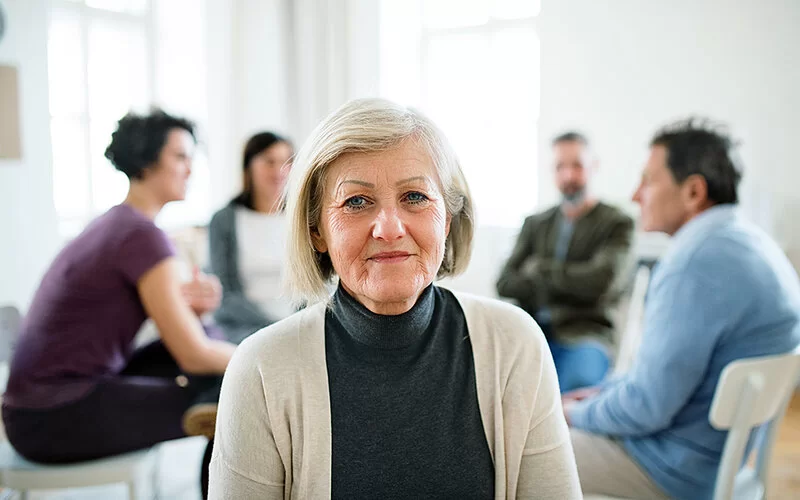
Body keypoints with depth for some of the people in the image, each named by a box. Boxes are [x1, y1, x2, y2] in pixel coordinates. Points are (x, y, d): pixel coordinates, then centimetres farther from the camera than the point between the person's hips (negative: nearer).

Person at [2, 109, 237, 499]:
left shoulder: (115, 223, 11)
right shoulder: (143, 235, -17)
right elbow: (193, 354, -17)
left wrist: (193, 302, -7)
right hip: (59, 420, -9)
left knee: (211, 334, 6)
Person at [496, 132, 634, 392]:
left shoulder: (617, 223, 7)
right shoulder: (535, 224, 19)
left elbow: (599, 281, -10)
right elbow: (505, 283, 10)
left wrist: (540, 269, 2)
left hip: (583, 334, -3)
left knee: (579, 381, -36)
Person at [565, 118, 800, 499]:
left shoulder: (696, 261, -26)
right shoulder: (748, 242, 7)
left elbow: (646, 406, -24)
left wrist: (576, 414, -6)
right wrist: (600, 393, 11)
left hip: (684, 468, -10)